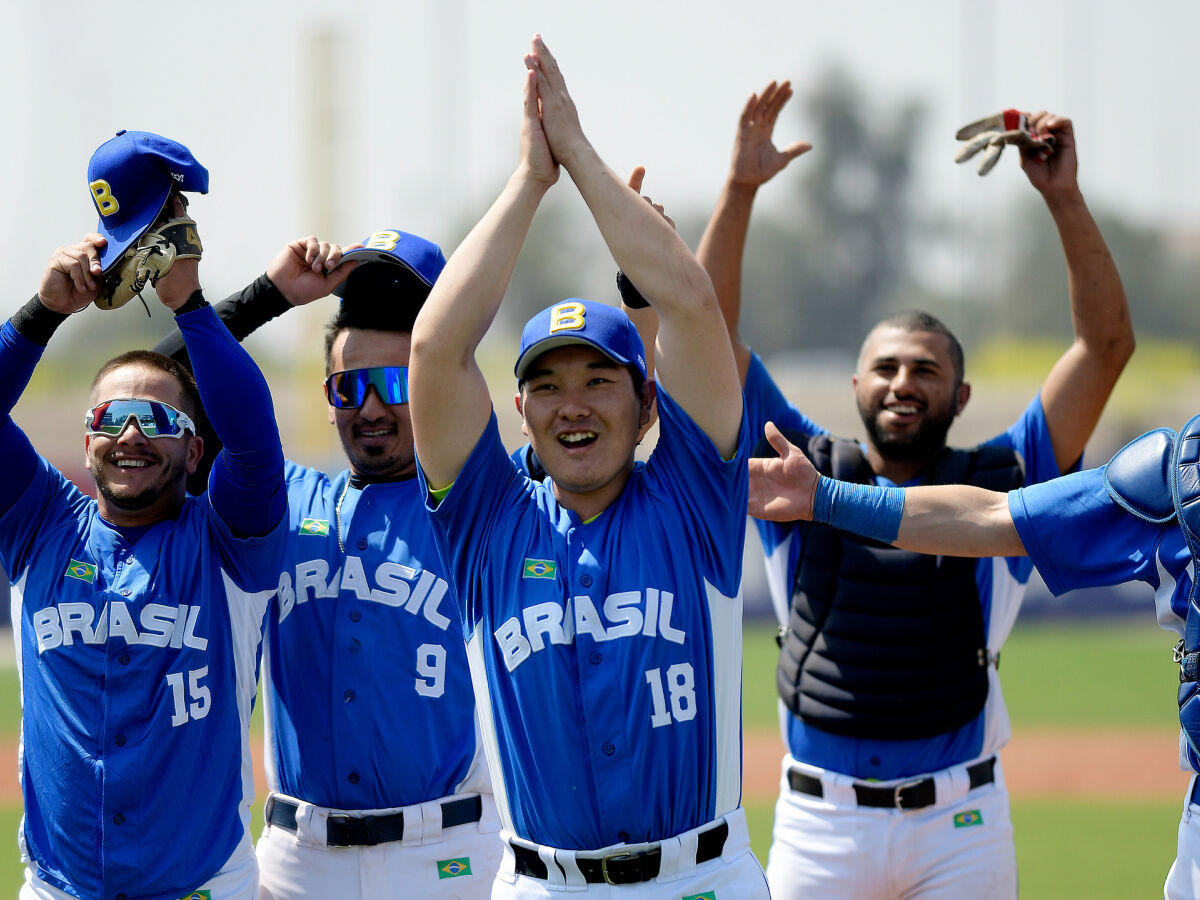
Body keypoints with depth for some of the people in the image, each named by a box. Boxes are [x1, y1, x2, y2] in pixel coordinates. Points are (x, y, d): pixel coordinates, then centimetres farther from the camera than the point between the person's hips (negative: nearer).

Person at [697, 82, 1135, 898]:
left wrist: (1065, 198, -8)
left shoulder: (997, 484, 7)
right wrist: (740, 189, -7)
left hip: (960, 825, 0)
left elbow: (1107, 344, 1)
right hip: (821, 821, 0)